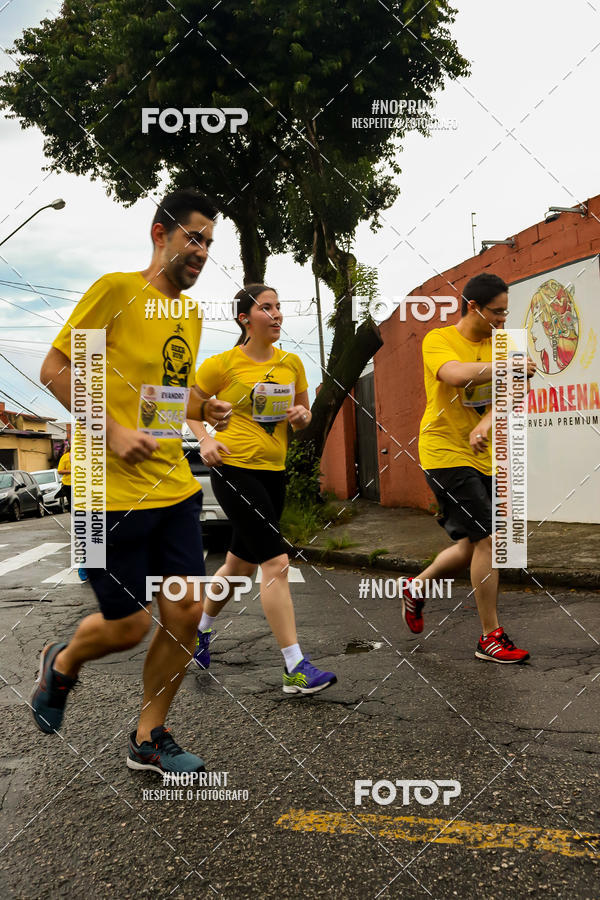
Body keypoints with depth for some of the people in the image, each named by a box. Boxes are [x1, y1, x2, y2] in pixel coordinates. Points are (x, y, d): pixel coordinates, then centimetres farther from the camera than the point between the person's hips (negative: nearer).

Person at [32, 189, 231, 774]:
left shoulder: (190, 314, 13)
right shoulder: (117, 289, -9)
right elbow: (54, 368, -9)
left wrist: (205, 409, 4)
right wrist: (112, 431, -19)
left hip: (174, 486, 7)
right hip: (113, 491, -7)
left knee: (185, 614, 4)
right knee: (129, 625, 3)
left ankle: (149, 738, 25)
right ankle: (61, 665, 38)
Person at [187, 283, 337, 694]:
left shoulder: (292, 363, 9)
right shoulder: (222, 364, -6)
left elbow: (304, 415, 18)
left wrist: (301, 415, -5)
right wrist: (205, 439, -13)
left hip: (274, 472, 7)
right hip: (234, 470, -6)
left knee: (240, 564, 16)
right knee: (276, 561, -14)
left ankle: (201, 630, 41)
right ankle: (295, 668, -8)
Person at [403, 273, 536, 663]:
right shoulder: (439, 340, -8)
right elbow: (456, 374, -29)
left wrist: (486, 424, -23)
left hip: (483, 457, 7)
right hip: (446, 453, -7)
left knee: (472, 548, 15)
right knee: (487, 539, -11)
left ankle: (416, 589, 40)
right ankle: (491, 637, 2)